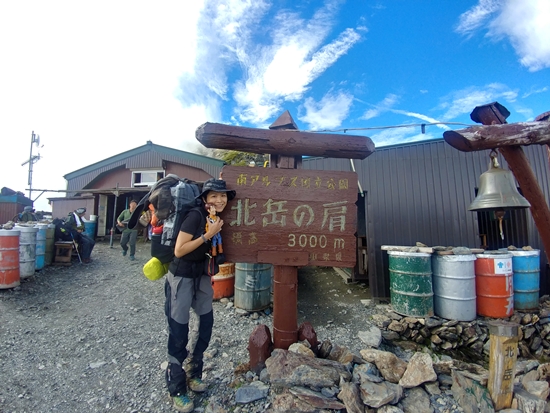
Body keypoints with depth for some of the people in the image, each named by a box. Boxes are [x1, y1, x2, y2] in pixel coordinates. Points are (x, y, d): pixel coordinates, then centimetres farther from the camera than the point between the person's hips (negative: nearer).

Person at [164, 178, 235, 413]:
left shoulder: (217, 218, 1)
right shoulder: (196, 215, -21)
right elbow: (179, 250, -24)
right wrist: (208, 235, -24)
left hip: (201, 275, 8)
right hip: (181, 277, -7)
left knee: (207, 322, 14)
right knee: (179, 332, 3)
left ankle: (193, 373, 37)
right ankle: (176, 390, 24)